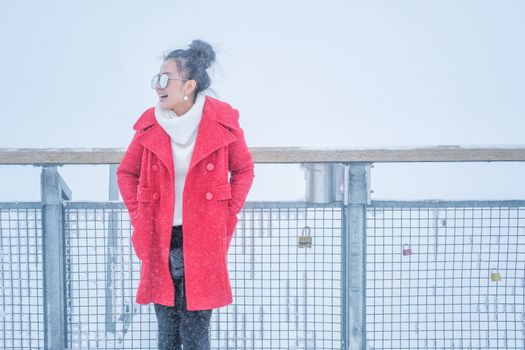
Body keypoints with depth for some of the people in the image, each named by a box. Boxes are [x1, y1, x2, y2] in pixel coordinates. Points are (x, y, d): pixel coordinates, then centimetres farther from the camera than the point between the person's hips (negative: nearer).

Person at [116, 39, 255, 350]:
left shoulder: (222, 123, -5)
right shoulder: (150, 125, 1)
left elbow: (244, 169, 9)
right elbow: (126, 172, 15)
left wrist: (228, 215, 1)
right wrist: (138, 216, 5)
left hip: (204, 242, -2)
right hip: (160, 242, 2)